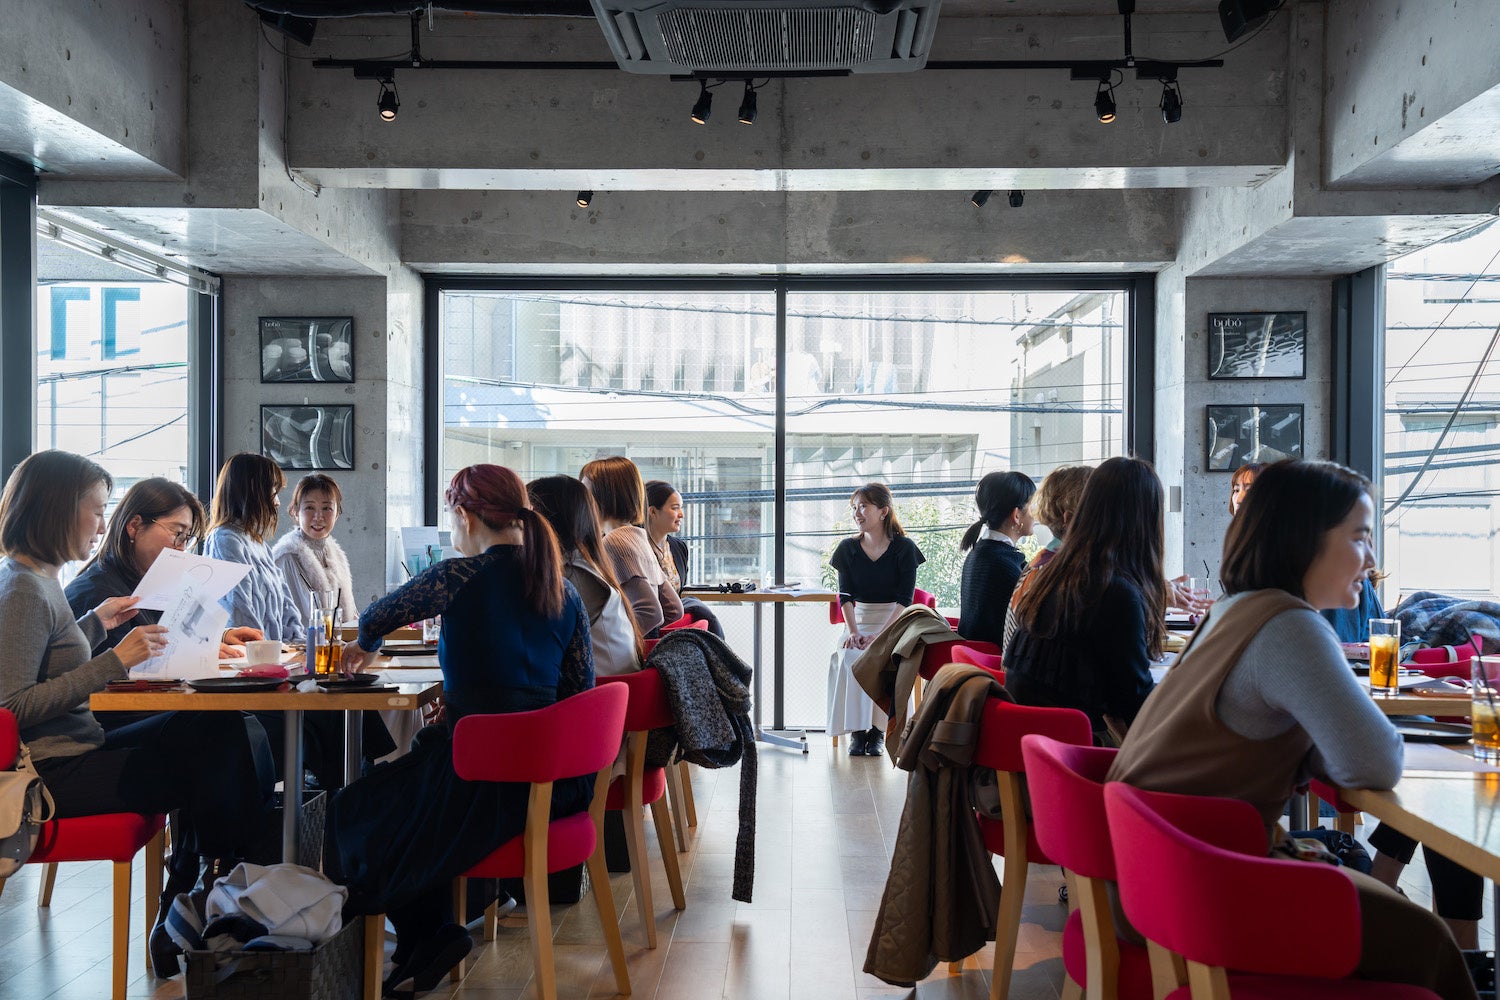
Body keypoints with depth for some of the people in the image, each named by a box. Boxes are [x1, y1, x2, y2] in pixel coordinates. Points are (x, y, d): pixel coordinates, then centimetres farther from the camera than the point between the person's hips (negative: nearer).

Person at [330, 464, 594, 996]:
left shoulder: (461, 577, -10)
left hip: (484, 785, -7)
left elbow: (375, 617, 6)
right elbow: (579, 691, 11)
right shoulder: (564, 591, 7)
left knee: (351, 813, 17)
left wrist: (364, 645, 31)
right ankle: (427, 943, 29)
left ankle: (428, 938, 22)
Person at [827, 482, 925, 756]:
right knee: (849, 659, -29)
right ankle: (856, 730, -19)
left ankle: (878, 732, -18)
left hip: (894, 623, -2)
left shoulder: (904, 548, -1)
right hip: (858, 621, 2)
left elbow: (905, 599, -8)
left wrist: (881, 636, -21)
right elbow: (845, 595, 0)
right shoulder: (848, 549, 9)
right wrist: (853, 631, -18)